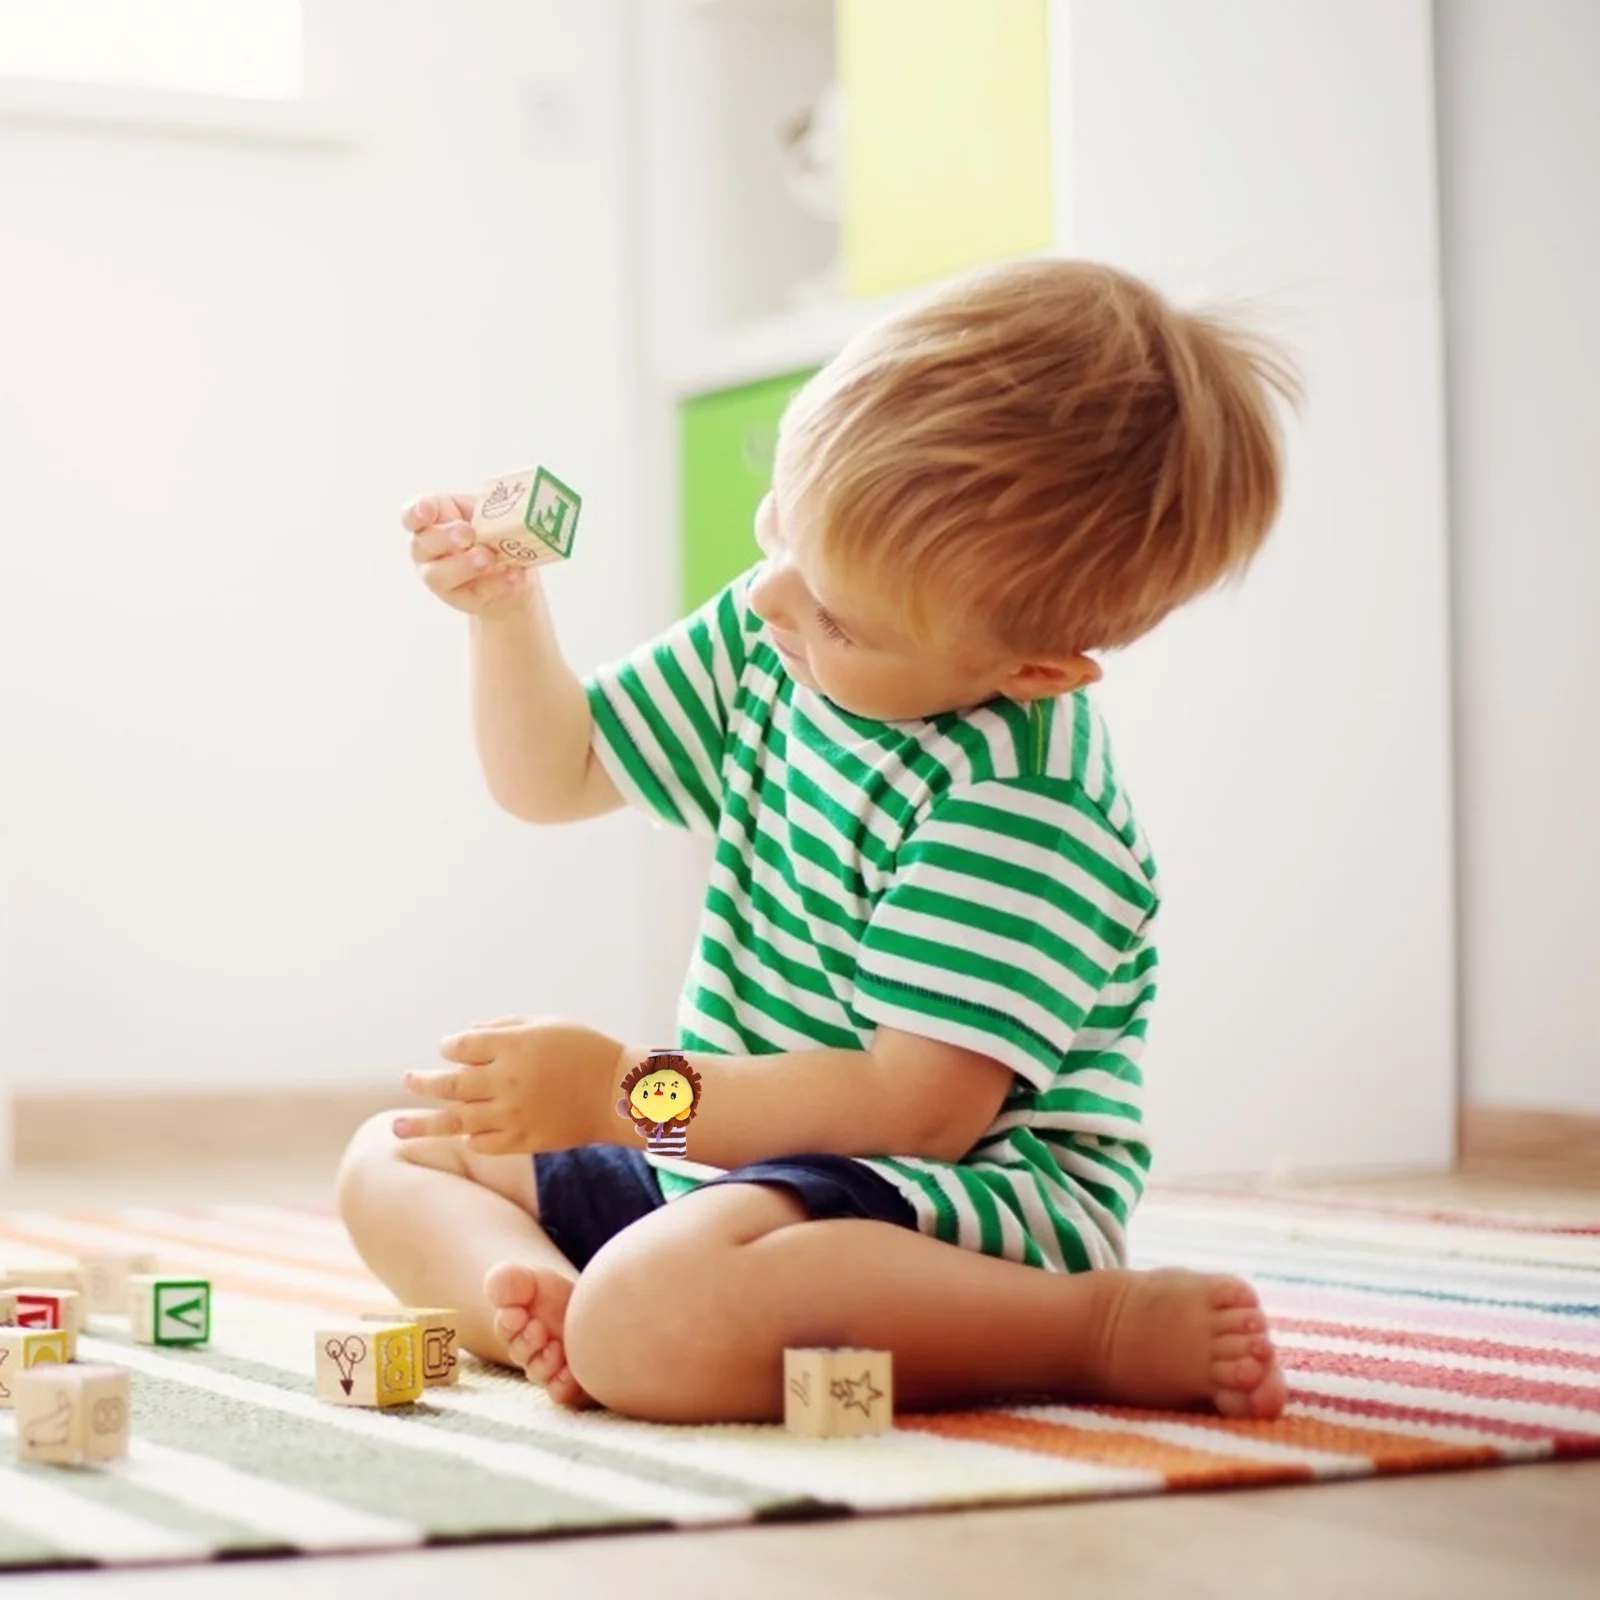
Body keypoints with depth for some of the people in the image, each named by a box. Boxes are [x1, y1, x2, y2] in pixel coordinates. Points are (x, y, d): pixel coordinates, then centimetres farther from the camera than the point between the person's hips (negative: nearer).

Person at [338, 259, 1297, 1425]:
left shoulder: (1020, 801, -25)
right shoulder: (763, 645, 2)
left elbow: (920, 1107, -28)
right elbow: (554, 778, 17)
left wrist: (624, 1093, -25)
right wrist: (506, 610, -2)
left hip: (970, 1195, -10)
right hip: (732, 1156, 10)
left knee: (653, 1318, -40)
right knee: (393, 1163, 15)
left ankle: (1112, 1330, -24)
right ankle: (532, 1289, -17)